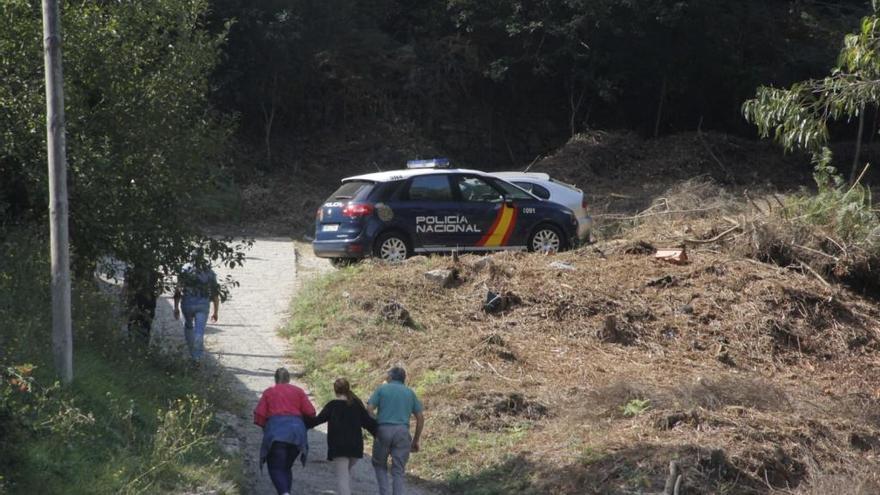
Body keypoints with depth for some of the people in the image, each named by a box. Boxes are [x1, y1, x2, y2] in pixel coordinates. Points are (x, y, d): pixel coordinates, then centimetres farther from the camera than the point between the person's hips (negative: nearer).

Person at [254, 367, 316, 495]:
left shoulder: (268, 392, 12)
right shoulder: (298, 391, 15)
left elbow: (259, 415, 3)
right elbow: (310, 412, 5)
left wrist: (266, 427, 21)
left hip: (276, 433, -3)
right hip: (297, 433, 3)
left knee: (276, 468, -3)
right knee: (286, 468, 18)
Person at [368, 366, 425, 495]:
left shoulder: (382, 389, 9)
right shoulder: (410, 393, 16)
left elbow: (369, 410, -3)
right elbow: (420, 418, 12)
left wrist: (372, 428, 10)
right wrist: (416, 440, 18)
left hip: (383, 431, -1)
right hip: (403, 432, 1)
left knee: (379, 464, 19)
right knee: (398, 471, 4)